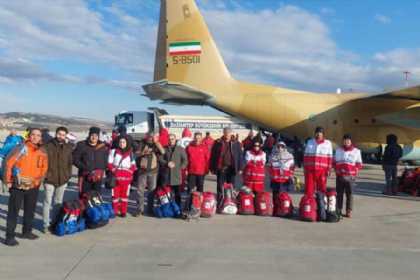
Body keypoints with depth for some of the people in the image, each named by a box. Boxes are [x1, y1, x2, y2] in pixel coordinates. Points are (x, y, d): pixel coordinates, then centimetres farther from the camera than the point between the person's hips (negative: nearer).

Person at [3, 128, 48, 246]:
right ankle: (9, 236, 7)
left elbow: (44, 167, 13)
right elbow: (8, 163, -12)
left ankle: (27, 231, 31)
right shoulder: (22, 148, -14)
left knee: (30, 210, 16)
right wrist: (8, 180, -10)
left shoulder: (42, 152, 2)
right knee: (13, 211, 0)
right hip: (18, 186, -5)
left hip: (33, 186, 5)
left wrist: (39, 179, 4)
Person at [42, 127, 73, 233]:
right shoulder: (48, 146, -7)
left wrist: (68, 175, 6)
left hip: (63, 180, 4)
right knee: (47, 202, 1)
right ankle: (46, 224, 8)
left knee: (58, 203, 15)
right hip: (50, 180, -4)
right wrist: (45, 174, -10)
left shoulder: (68, 148, 6)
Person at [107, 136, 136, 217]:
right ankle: (115, 211, 9)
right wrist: (114, 171, -11)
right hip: (116, 177, -2)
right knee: (115, 193, 0)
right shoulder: (113, 151, 5)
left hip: (126, 177, 2)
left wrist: (130, 172, -1)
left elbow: (133, 165, 16)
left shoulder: (130, 153, 12)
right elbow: (109, 163, 3)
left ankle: (123, 211, 13)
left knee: (125, 194, 5)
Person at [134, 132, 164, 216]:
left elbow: (162, 152, -16)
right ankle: (140, 209, 5)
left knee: (152, 190, 8)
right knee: (140, 190, -2)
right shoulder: (142, 144, 4)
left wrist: (156, 142, -20)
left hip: (153, 171, 0)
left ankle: (150, 208, 21)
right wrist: (143, 153, -19)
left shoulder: (157, 145, 2)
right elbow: (136, 153, 0)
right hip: (142, 170, 0)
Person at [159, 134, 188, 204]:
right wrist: (167, 164, -13)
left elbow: (185, 161, 5)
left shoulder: (181, 149, 6)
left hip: (176, 176, -1)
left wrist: (180, 168, -8)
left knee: (177, 194, 5)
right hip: (166, 175, 1)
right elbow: (161, 159, 3)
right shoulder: (165, 149, 9)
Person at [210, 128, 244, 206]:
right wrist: (212, 168, -1)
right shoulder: (218, 143, 2)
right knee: (220, 188, 2)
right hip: (221, 169, -1)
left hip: (231, 169, 1)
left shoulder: (236, 143, 4)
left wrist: (240, 168, 0)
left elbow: (240, 156, 5)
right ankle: (219, 205, 8)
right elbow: (213, 156, 3)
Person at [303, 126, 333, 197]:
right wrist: (305, 167, 6)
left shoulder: (328, 143, 4)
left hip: (322, 170, -1)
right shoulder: (310, 142, 10)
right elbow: (306, 156, 11)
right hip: (310, 169, 1)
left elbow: (330, 158, 3)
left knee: (322, 189, 3)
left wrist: (328, 169, -1)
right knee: (309, 189, 1)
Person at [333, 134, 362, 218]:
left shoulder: (356, 151, 6)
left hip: (351, 176, -2)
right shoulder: (338, 150, 13)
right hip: (339, 176, 2)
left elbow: (359, 164, 9)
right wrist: (336, 169, 2)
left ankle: (348, 211, 7)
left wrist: (355, 171, -7)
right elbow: (334, 162, 18)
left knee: (349, 194, 1)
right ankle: (338, 211, 12)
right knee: (339, 194, 4)